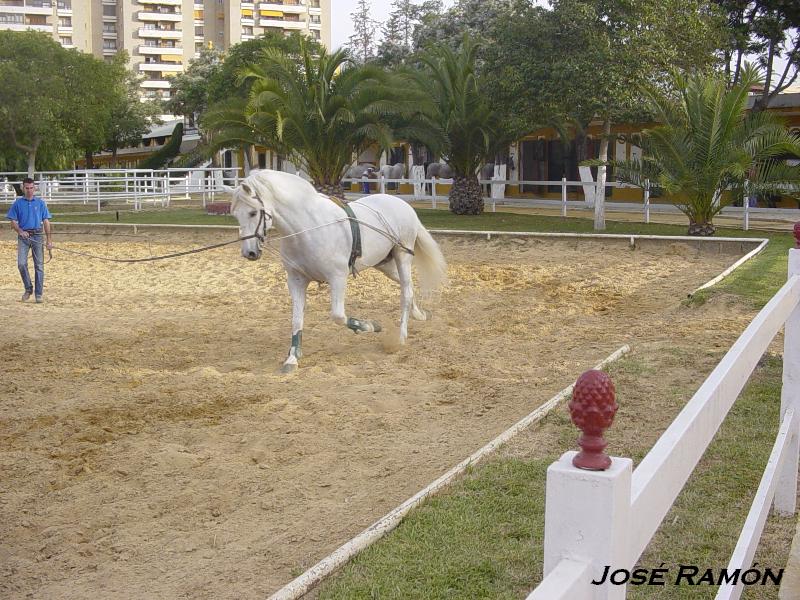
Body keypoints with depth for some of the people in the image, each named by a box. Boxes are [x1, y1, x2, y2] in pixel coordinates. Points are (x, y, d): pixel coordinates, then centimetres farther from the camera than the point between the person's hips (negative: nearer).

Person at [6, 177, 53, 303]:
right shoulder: (18, 203, 5)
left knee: (39, 266, 1)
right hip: (23, 236, 0)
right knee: (21, 264, -11)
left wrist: (49, 239, 0)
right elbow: (13, 221, 4)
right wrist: (20, 231, -16)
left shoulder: (40, 203, 6)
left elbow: (46, 221, 6)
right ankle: (28, 289, 9)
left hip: (37, 236, 0)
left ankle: (38, 294, 7)